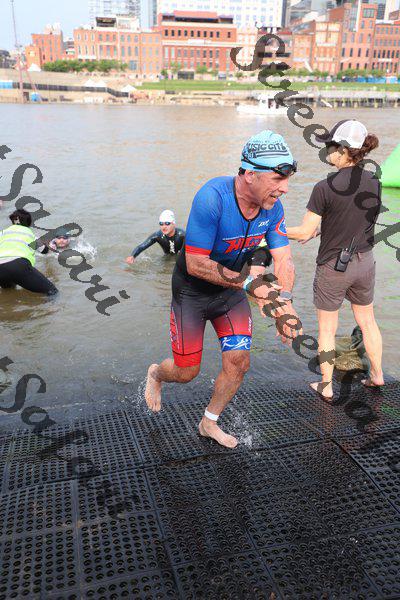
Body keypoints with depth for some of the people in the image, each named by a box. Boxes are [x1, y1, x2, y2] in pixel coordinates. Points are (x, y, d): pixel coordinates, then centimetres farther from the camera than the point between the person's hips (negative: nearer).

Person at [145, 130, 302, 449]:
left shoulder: (273, 207, -13)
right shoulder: (211, 197, -33)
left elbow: (284, 260, -13)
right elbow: (195, 264, -31)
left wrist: (284, 301, -33)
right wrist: (248, 282, -33)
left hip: (232, 290, 5)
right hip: (192, 291, -5)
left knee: (239, 363, 3)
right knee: (187, 372, 5)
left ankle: (209, 423, 30)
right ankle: (156, 374, 44)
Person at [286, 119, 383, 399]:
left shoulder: (325, 187, -21)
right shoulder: (374, 182, -2)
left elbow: (305, 232, -16)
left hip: (333, 266, -5)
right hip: (365, 262, 5)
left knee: (327, 328, 11)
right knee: (368, 321, 23)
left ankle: (326, 386, 23)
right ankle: (377, 375, 36)